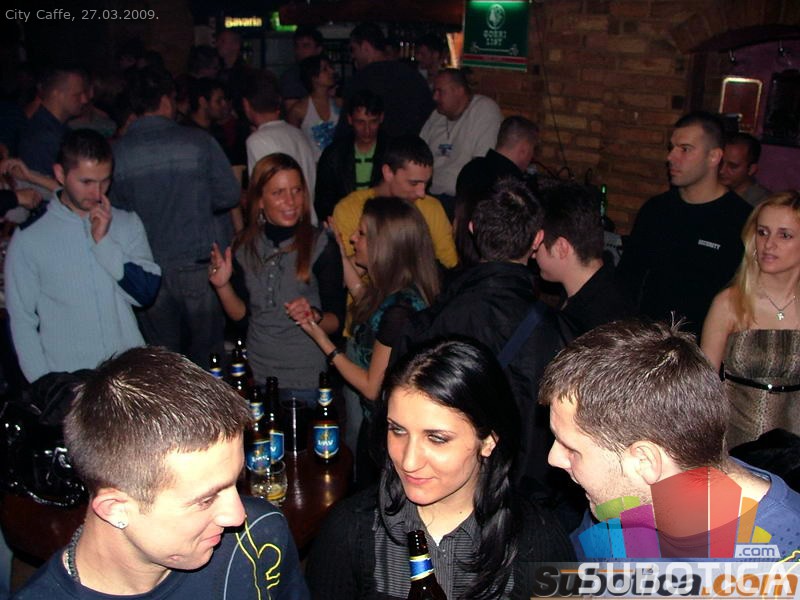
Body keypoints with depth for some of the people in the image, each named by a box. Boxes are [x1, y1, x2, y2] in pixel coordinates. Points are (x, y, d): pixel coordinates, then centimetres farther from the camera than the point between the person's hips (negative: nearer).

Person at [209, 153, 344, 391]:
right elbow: (240, 314, 6)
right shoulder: (244, 246, -1)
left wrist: (314, 316, -28)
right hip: (257, 369, 3)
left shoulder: (321, 246, -12)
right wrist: (223, 287, -11)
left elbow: (337, 320, -9)